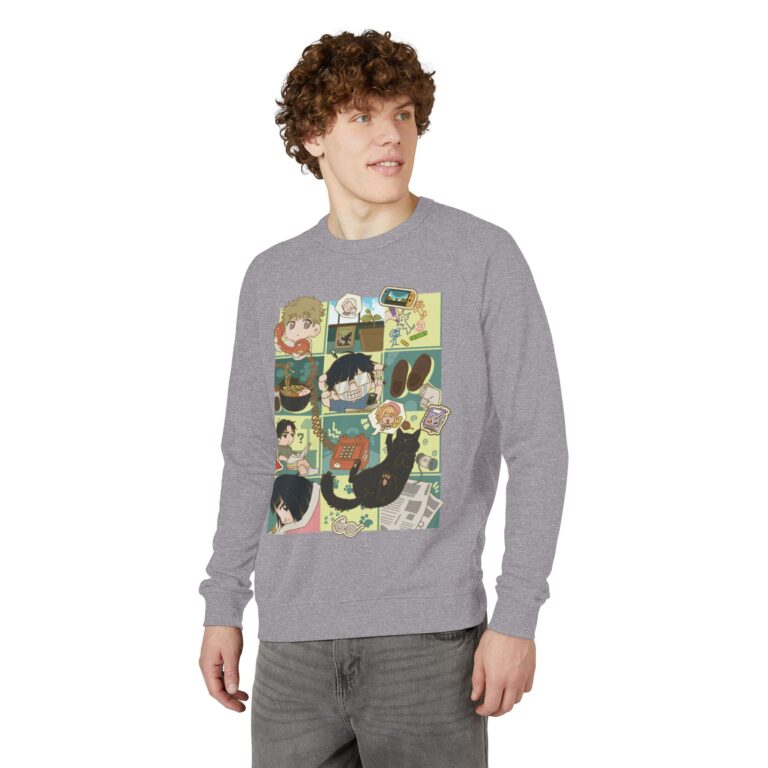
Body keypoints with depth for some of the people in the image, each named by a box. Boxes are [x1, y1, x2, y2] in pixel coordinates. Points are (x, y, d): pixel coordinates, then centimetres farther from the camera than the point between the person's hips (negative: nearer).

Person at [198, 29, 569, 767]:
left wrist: (516, 617, -9)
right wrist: (222, 608, 12)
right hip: (293, 638, 4)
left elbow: (537, 446, -3)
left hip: (428, 634, -3)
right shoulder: (272, 277, 11)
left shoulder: (484, 257, -2)